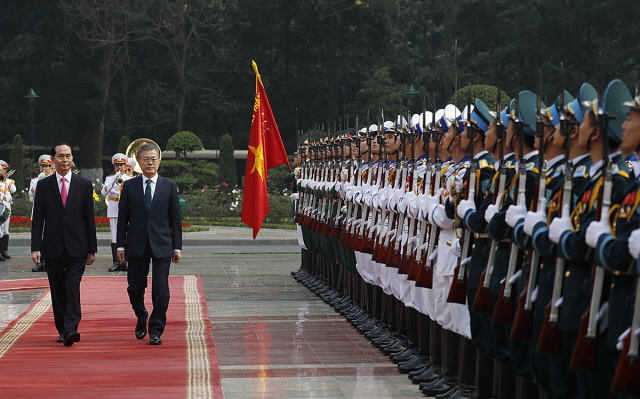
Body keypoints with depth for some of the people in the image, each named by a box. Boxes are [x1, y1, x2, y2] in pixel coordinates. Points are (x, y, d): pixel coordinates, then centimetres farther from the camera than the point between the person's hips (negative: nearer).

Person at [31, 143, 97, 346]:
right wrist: (35, 248, -6)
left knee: (72, 288, -12)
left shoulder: (84, 184, 4)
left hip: (76, 247, -1)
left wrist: (92, 249, 3)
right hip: (53, 247, 2)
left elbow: (89, 218, 5)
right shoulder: (44, 185, 5)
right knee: (58, 291, 7)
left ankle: (71, 329, -20)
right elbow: (37, 219, 3)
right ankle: (62, 330, 16)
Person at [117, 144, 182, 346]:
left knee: (161, 289, -5)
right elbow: (122, 218, 6)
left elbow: (175, 219, 6)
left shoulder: (169, 186, 5)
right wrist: (121, 245, 0)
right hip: (136, 245, 1)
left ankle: (156, 330, 4)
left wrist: (177, 247, 1)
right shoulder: (129, 186, 6)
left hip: (162, 245, -1)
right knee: (135, 288, 5)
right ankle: (141, 319, 32)